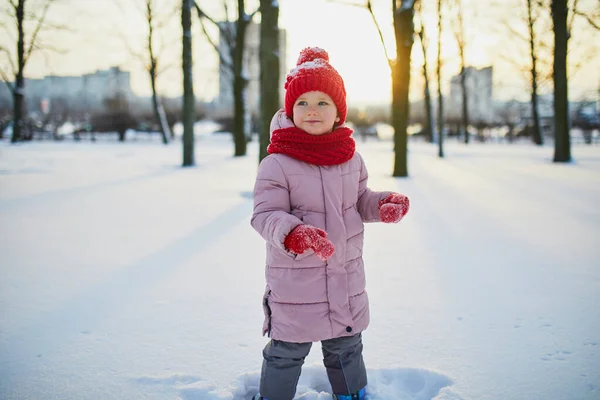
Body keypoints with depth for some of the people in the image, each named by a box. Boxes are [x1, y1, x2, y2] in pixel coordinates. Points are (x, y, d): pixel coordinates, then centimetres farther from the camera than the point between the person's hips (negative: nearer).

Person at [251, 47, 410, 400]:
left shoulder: (351, 158, 2)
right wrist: (295, 234, -36)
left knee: (347, 348, 24)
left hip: (347, 278, 5)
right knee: (286, 353, 9)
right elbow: (266, 215, -18)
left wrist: (384, 204, -6)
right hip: (295, 282, -5)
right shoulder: (277, 164, -16)